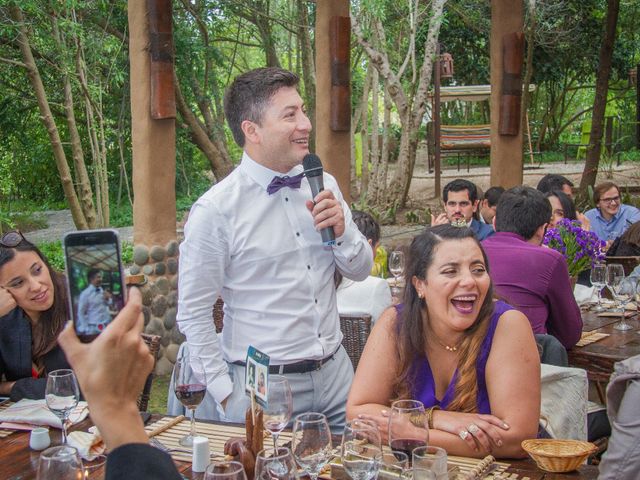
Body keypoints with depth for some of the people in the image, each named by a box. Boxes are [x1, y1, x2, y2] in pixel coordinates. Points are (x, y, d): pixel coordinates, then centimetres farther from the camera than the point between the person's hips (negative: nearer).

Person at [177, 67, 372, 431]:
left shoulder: (324, 185, 4)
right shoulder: (215, 210, -13)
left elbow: (362, 270, 11)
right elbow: (193, 315, -8)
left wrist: (342, 231, -9)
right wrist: (226, 394, -9)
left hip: (335, 373, 5)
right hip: (262, 387, -5)